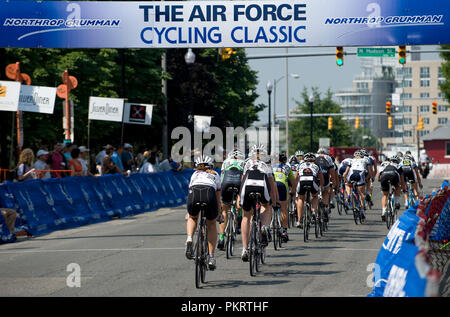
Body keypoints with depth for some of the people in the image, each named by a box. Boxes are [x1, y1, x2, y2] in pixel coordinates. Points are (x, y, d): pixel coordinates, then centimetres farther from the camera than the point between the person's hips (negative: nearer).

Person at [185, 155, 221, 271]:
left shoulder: (194, 174, 36)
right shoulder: (215, 174, 35)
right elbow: (218, 200, 39)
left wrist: (188, 214, 58)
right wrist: (218, 215, 54)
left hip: (194, 193, 1)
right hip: (209, 194, -1)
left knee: (192, 218, 32)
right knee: (211, 225, 23)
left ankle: (189, 239, 3)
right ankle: (211, 257, 16)